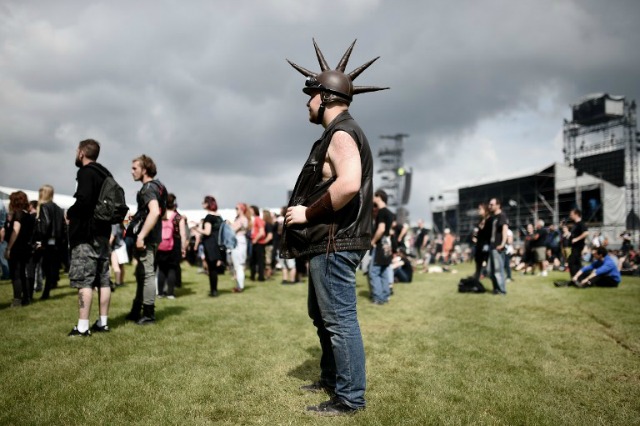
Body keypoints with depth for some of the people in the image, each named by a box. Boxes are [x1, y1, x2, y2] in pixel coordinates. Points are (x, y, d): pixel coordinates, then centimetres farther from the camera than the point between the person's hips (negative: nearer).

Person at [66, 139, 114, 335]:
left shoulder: (86, 172, -10)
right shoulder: (105, 174, 16)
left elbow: (83, 200, -24)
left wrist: (70, 213, -7)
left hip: (86, 233, -9)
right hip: (102, 232, 9)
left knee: (84, 280, -8)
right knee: (103, 279, 9)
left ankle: (82, 327, -8)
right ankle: (102, 322, 14)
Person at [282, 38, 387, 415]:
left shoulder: (341, 133, -13)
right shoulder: (336, 134, 20)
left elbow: (348, 184, -29)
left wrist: (308, 213, -19)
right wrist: (305, 211, 12)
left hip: (334, 244, -11)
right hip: (327, 242, 11)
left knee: (340, 319, -4)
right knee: (322, 315, 20)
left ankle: (350, 397, 5)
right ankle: (332, 378, 34)